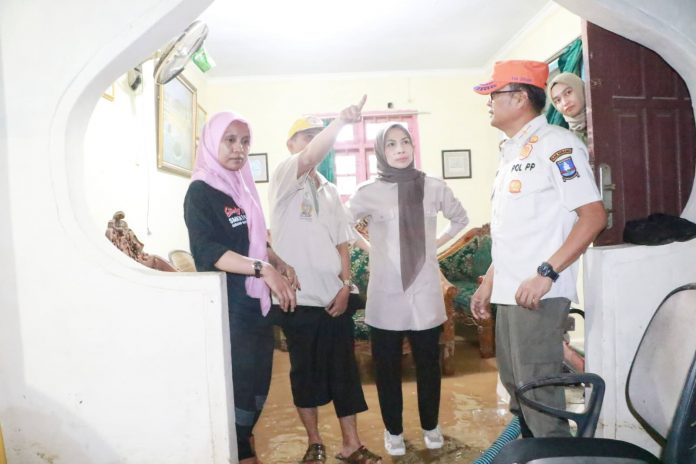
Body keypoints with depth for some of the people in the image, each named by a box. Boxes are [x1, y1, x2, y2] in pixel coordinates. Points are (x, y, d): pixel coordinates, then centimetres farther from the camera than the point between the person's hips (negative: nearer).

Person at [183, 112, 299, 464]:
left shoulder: (242, 187, 10)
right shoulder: (201, 191, -11)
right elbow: (206, 251, -24)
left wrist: (280, 264, 4)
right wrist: (263, 269, -33)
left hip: (256, 302, 8)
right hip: (227, 306, -7)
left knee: (258, 381, 17)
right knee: (236, 382, 1)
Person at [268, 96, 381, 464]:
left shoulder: (330, 191, 14)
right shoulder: (285, 178, -2)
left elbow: (342, 242, 11)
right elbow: (310, 156, -26)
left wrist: (345, 286, 0)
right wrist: (342, 120, -37)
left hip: (335, 296, 5)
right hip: (299, 299, -4)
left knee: (344, 371, 10)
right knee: (305, 373, 10)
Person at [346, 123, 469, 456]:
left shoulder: (434, 188, 2)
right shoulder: (368, 192, -3)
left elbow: (460, 219, 18)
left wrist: (437, 243, 7)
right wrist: (373, 249, 0)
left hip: (425, 295, 2)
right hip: (386, 297, -1)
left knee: (428, 365, 14)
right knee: (387, 368, 10)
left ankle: (430, 426, 36)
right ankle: (393, 431, 30)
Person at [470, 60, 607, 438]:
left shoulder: (555, 144, -8)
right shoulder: (511, 154, 19)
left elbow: (593, 216, -15)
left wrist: (546, 273, -21)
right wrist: (488, 282, 18)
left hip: (539, 295, -9)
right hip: (508, 293, 9)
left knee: (539, 397, -5)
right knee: (516, 389, 17)